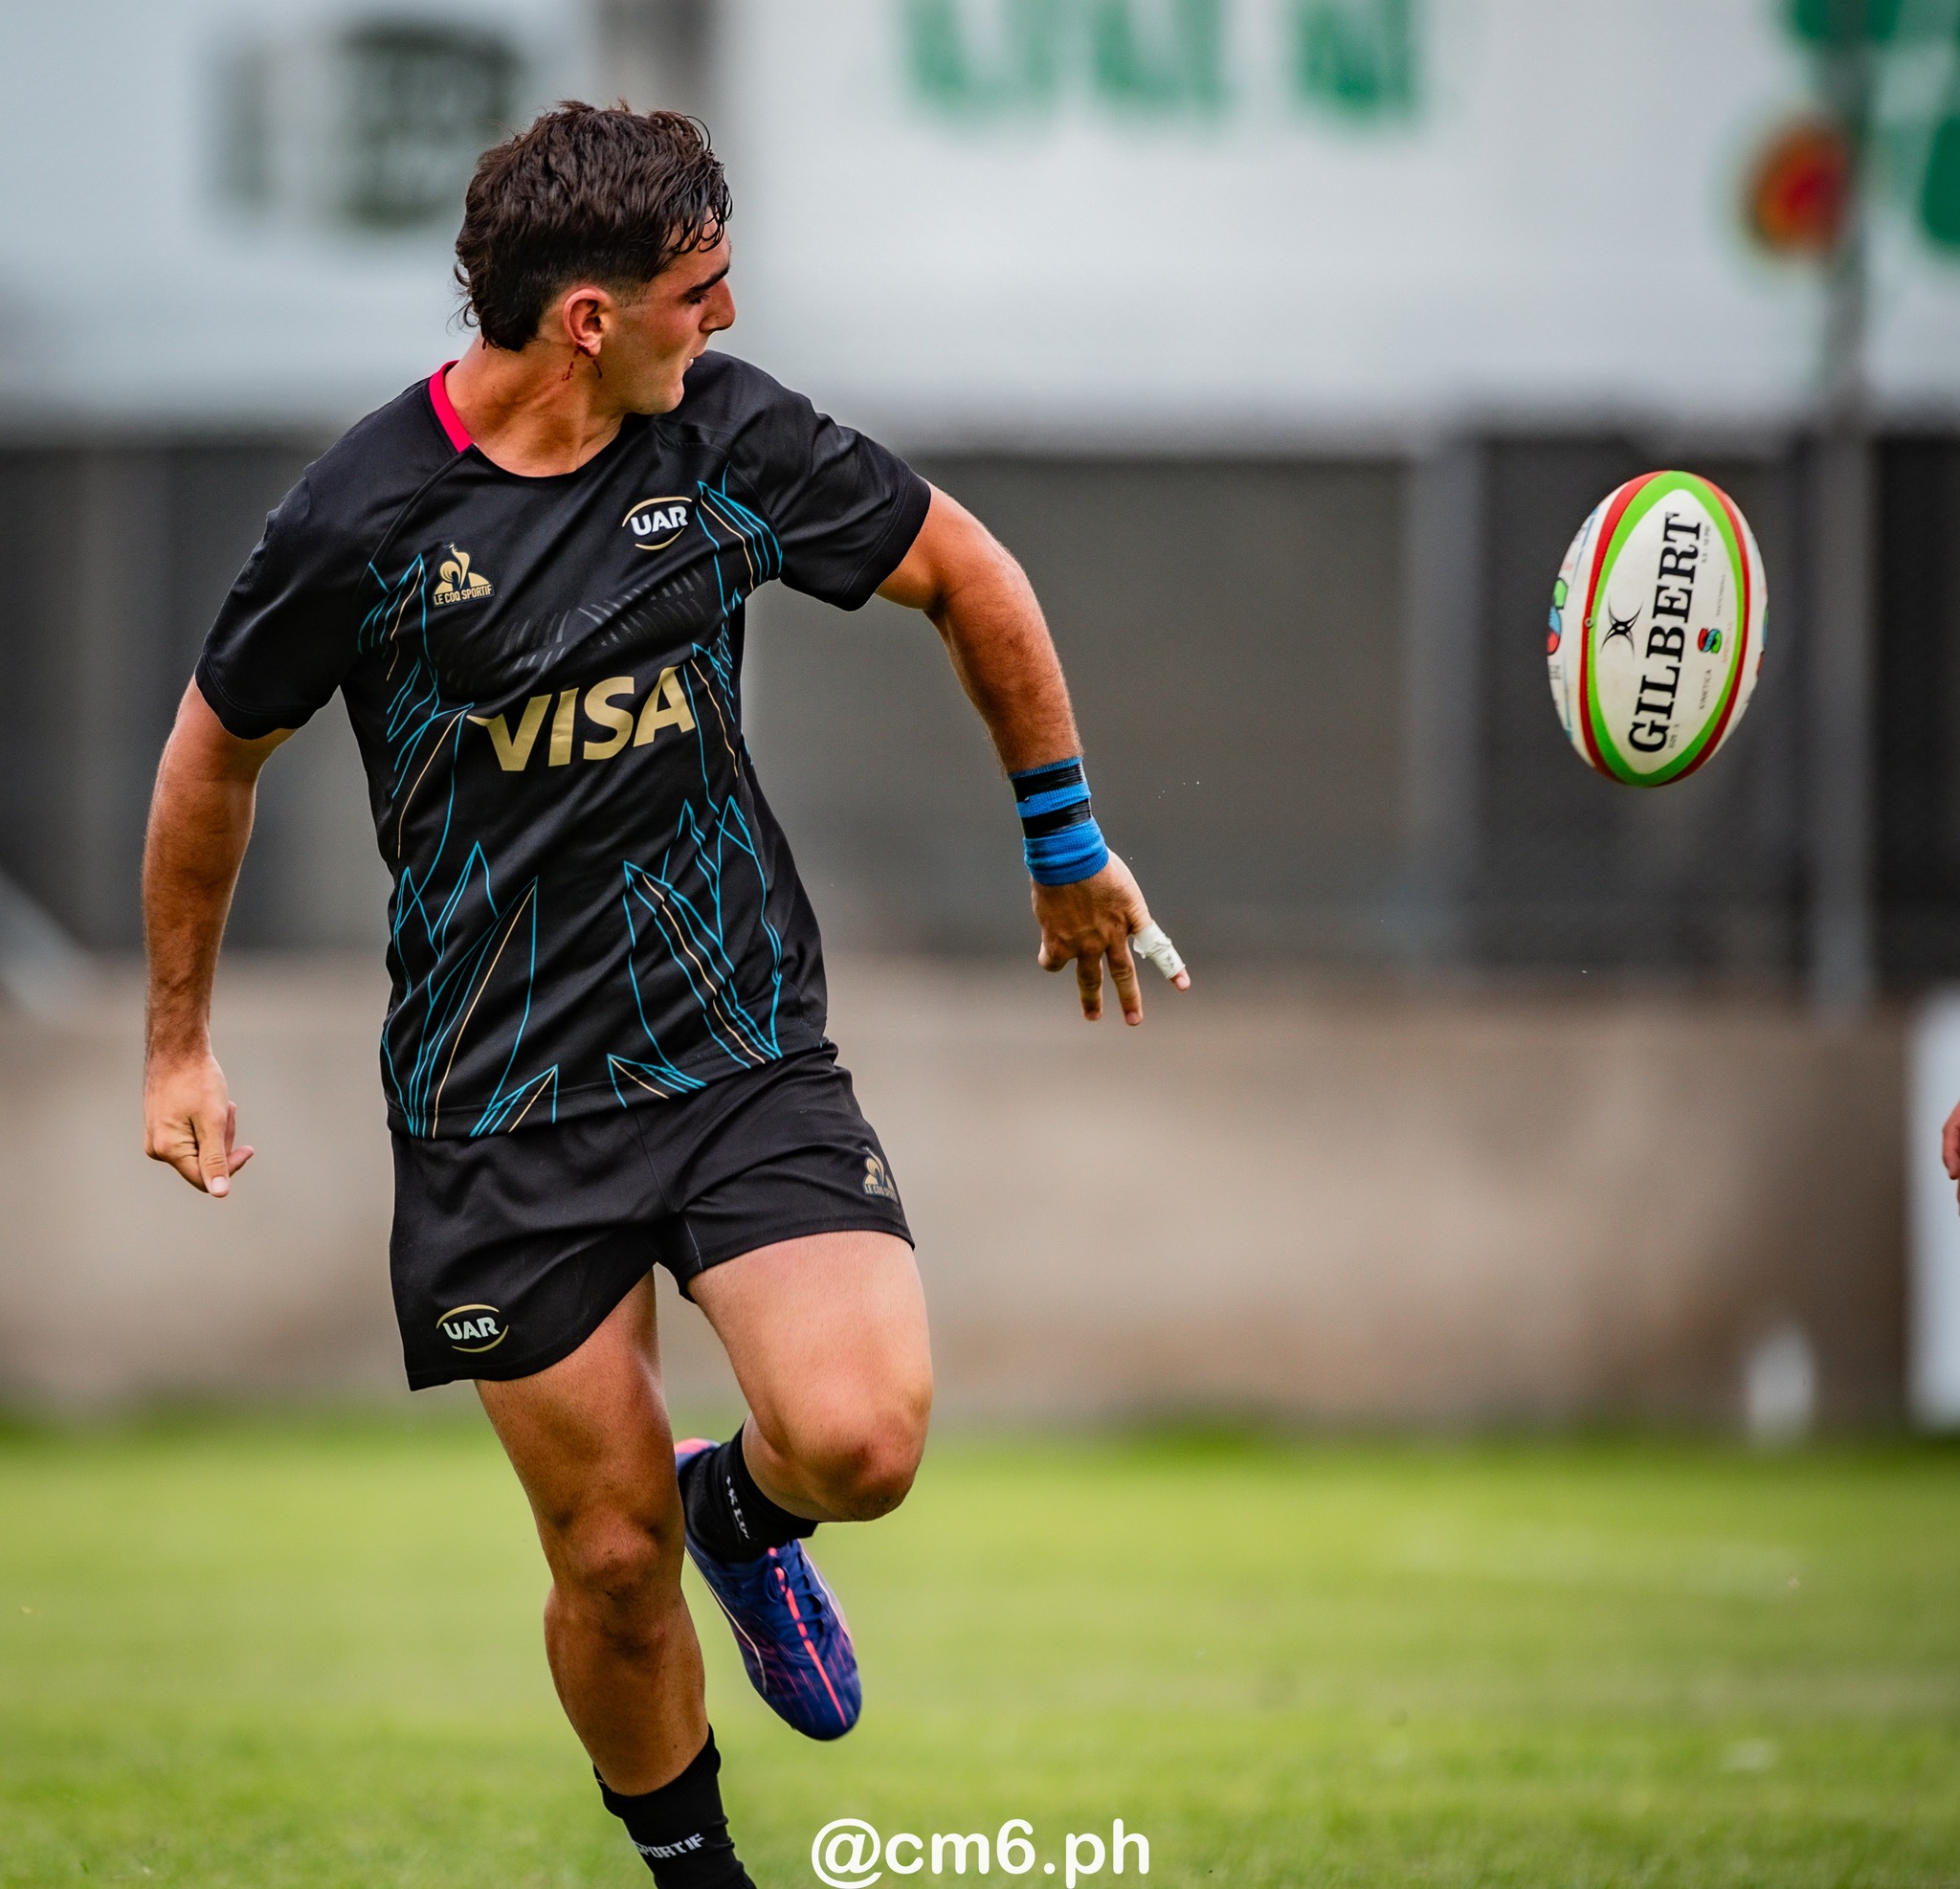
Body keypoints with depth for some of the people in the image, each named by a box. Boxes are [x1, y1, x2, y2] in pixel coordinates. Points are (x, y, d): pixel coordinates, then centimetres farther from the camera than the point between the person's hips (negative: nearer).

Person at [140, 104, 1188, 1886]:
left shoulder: (728, 435, -4)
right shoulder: (363, 517, -10)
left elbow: (971, 579, 12)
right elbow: (216, 753, 7)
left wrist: (1071, 849, 19)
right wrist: (180, 1042, 14)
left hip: (743, 1047, 2)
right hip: (498, 1102, -1)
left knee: (861, 1435, -22)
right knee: (614, 1563, 0)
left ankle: (745, 1504, 14)